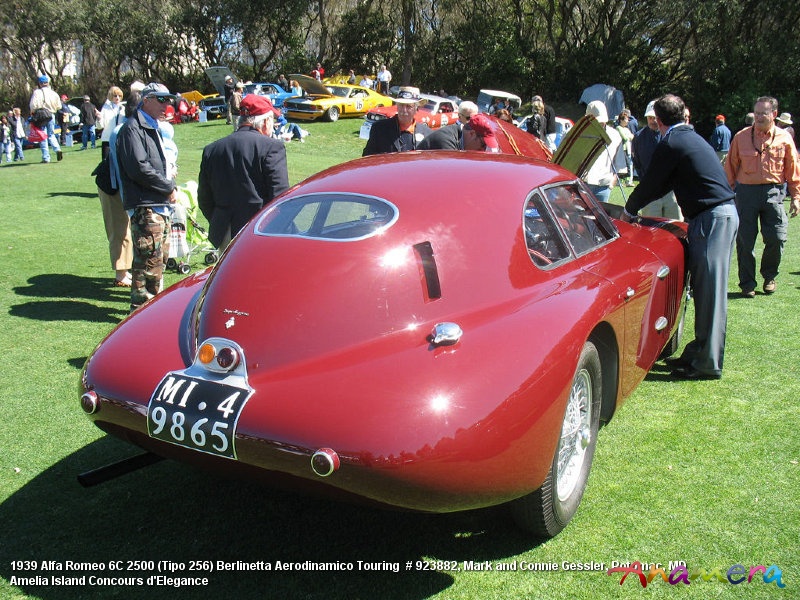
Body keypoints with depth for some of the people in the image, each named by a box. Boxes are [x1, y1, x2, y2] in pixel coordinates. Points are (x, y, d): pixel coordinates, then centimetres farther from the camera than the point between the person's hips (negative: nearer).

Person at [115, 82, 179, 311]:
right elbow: (140, 168, -20)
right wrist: (169, 187, -12)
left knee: (161, 256, 15)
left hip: (160, 205, 10)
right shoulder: (132, 129, -10)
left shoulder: (152, 129, 22)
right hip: (144, 206, -10)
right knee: (150, 259, -10)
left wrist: (170, 187, 10)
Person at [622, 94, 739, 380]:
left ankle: (708, 363, -4)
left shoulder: (670, 144, -10)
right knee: (705, 289, 13)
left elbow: (650, 184, -2)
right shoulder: (691, 137, 20)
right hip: (724, 213, 10)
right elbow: (663, 185, 26)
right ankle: (698, 352, 21)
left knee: (709, 291, -7)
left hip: (712, 217, -10)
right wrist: (636, 207, 31)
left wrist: (628, 211, 14)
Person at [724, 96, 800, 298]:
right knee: (745, 240, 1)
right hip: (746, 191, 0)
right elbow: (730, 167, 7)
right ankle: (747, 283, 14)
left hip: (773, 192, 0)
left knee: (777, 238, -3)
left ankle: (769, 276, 23)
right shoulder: (741, 137, 5)